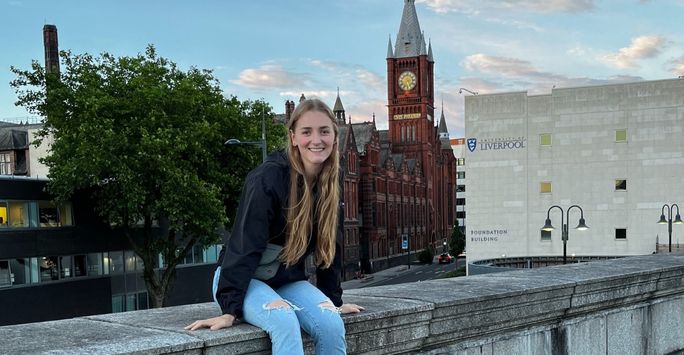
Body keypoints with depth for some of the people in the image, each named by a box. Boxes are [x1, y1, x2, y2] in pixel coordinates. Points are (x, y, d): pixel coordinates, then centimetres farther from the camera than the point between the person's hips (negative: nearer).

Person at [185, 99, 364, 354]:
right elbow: (244, 244, -23)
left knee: (332, 325, -21)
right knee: (284, 322, -34)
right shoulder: (269, 178, -22)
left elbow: (330, 246, 8)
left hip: (289, 281, 6)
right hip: (246, 279, -5)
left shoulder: (330, 185, -1)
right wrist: (230, 308, -25)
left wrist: (334, 300, 10)